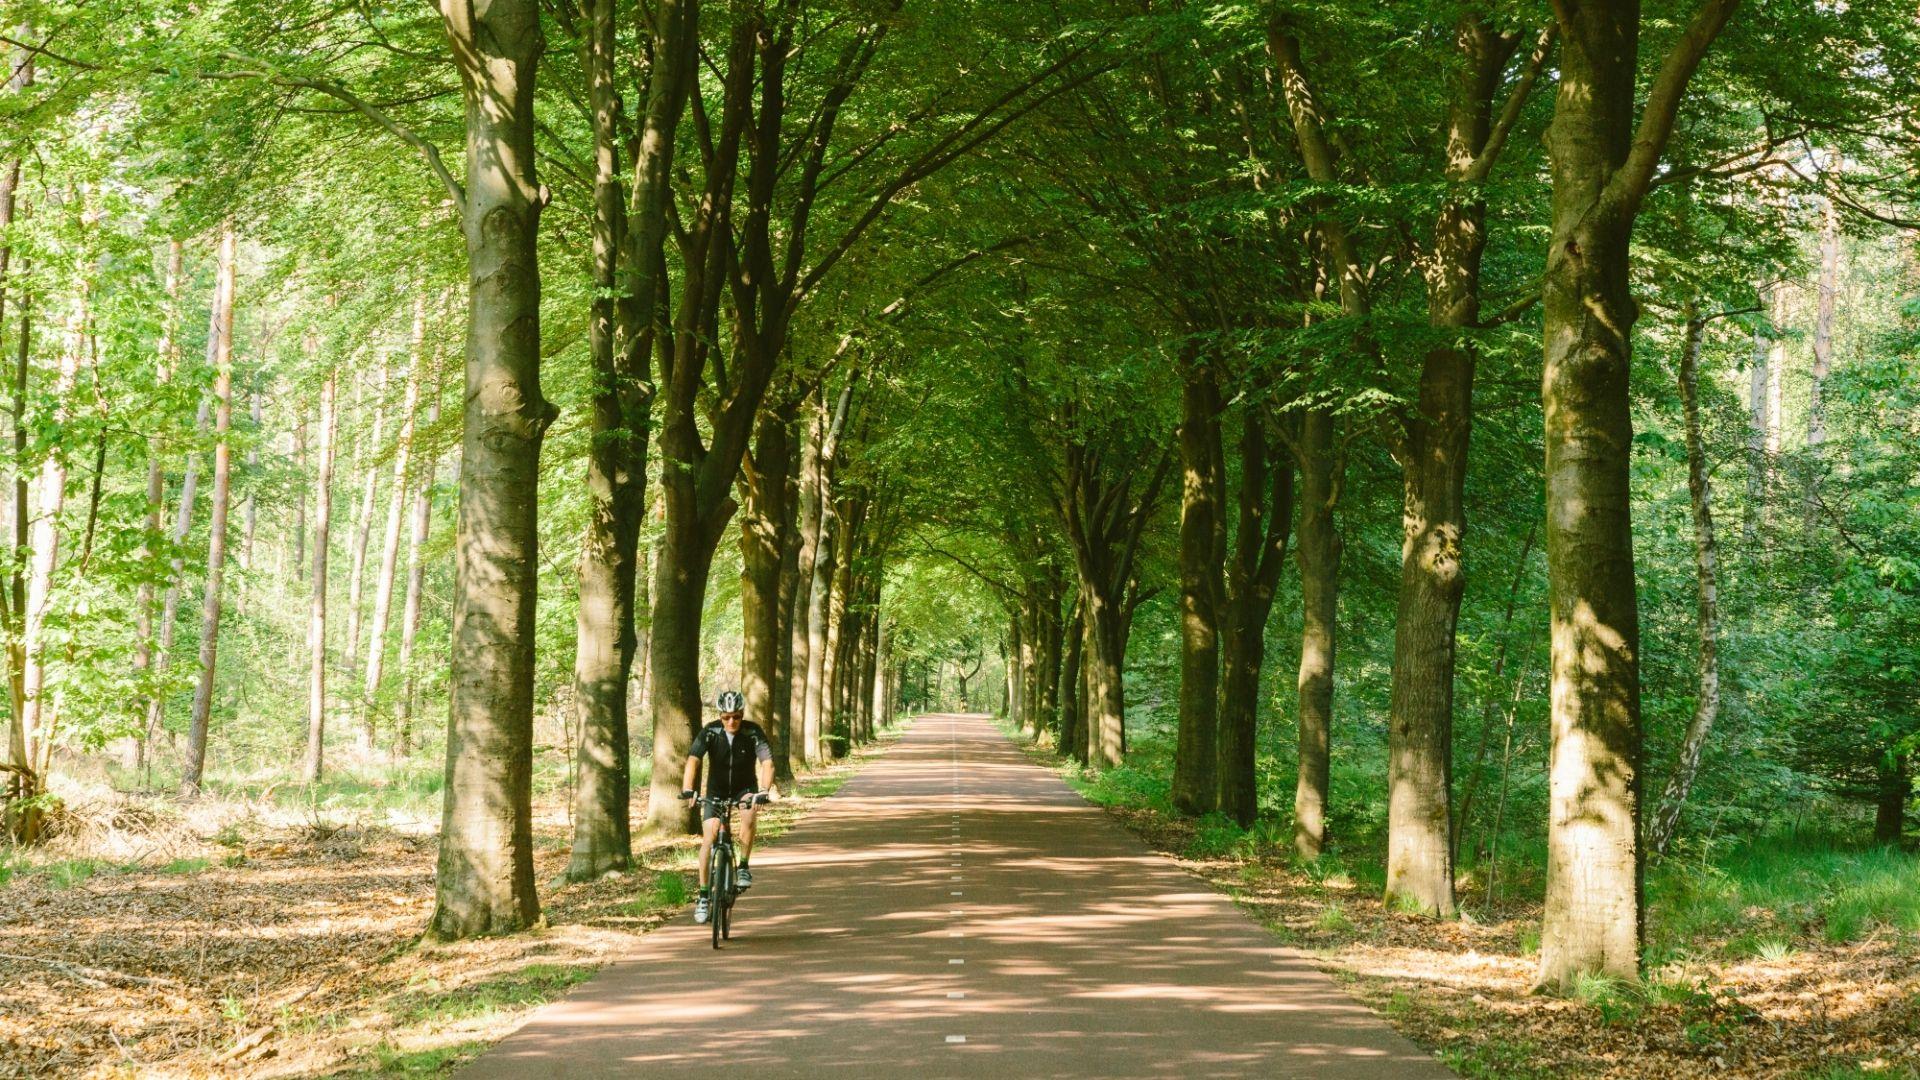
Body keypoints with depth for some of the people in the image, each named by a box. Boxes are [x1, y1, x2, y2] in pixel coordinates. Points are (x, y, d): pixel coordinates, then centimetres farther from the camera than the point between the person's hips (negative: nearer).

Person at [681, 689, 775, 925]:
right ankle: (704, 895, -5)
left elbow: (767, 763, -30)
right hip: (717, 790, 1)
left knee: (748, 816, -32)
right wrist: (687, 789, -46)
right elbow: (693, 760, -30)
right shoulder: (710, 732, -20)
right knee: (709, 836, -14)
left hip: (745, 787, -1)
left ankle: (743, 867, -13)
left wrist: (764, 791, -46)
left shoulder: (753, 732, -21)